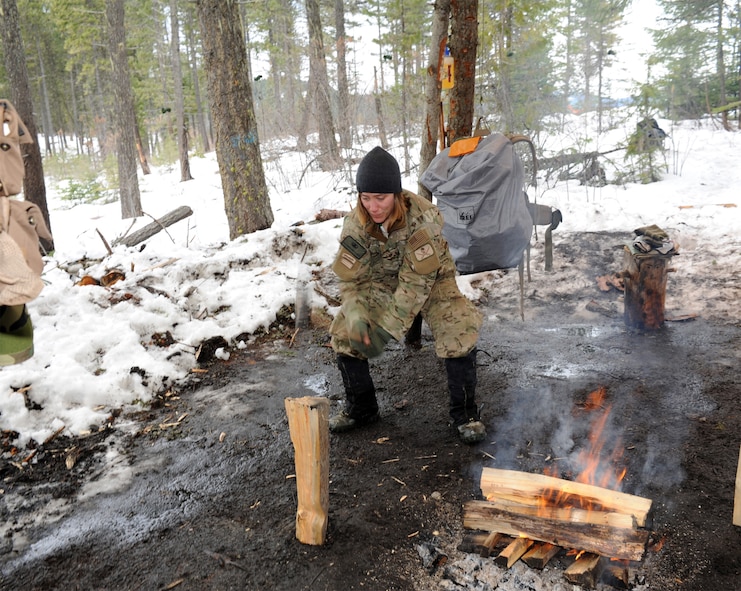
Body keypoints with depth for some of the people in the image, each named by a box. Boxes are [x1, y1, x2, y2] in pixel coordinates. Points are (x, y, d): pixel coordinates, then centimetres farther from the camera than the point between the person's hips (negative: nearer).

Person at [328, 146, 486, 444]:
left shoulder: (423, 218, -33)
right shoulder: (355, 223, -20)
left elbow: (417, 281, -33)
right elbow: (350, 278, -14)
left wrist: (389, 326, -36)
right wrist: (356, 315, -33)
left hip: (430, 281, -3)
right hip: (381, 283, 4)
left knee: (460, 330, -26)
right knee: (344, 333, -9)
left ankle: (464, 413, -6)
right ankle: (360, 409, 12)